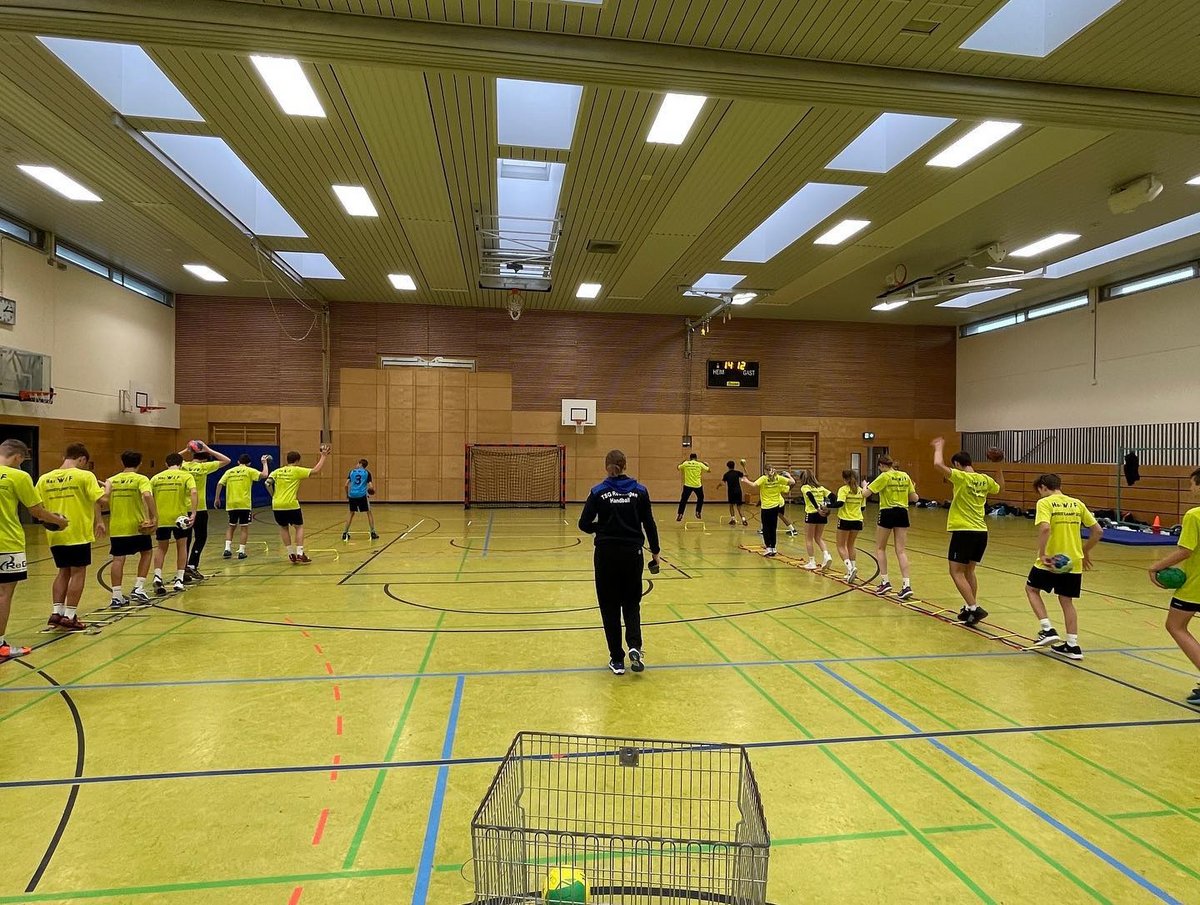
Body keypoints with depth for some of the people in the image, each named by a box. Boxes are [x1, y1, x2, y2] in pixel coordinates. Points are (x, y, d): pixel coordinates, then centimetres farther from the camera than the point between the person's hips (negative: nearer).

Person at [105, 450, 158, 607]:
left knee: (118, 559, 5)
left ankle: (117, 596, 3)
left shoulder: (112, 480, 7)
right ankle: (138, 589, 10)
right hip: (137, 525, -3)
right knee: (147, 552, 16)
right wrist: (154, 516, -19)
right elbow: (147, 495, -24)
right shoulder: (141, 479, -6)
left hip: (116, 527, 3)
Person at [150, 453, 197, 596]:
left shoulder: (156, 478, 9)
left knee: (161, 548, 17)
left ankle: (157, 577, -1)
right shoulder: (186, 476, 0)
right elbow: (193, 493, -17)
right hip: (179, 516, -2)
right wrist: (193, 513, -22)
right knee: (181, 545, 13)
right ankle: (179, 581, 13)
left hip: (161, 518, 2)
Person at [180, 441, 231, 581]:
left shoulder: (184, 466, 2)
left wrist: (185, 450, 16)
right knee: (201, 538, 9)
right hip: (199, 509, -4)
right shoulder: (203, 467, -7)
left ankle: (184, 570, 10)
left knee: (186, 539, 10)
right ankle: (192, 566, -2)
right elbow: (226, 460, -4)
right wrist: (208, 449, -3)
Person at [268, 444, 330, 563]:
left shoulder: (277, 471, 10)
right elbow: (315, 470, -4)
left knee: (284, 528, 20)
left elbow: (268, 483, 0)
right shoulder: (297, 470, -1)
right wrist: (323, 457, 5)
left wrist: (273, 496, 13)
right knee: (299, 527, 11)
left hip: (277, 505, 4)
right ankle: (300, 554, 0)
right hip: (291, 505, -4)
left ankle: (291, 554, 19)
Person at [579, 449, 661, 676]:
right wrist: (655, 552, 10)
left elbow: (584, 524, -7)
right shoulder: (639, 491, -1)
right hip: (632, 554, 1)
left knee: (610, 606, 11)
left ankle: (617, 660, 14)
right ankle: (635, 647, -5)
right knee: (631, 602, 17)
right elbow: (649, 524, 0)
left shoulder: (598, 492, -4)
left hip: (606, 554, -1)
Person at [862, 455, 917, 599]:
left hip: (888, 513, -4)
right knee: (901, 551, 4)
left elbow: (865, 494, -11)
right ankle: (907, 585, -6)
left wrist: (865, 487, 11)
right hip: (902, 513, 5)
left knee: (880, 548, 13)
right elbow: (914, 498, 9)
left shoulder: (884, 476, -9)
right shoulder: (905, 476, 6)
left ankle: (885, 582, 10)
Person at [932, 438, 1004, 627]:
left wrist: (939, 447, -5)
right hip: (981, 532, 7)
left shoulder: (961, 477, -11)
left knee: (956, 572, -1)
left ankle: (974, 608, -9)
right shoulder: (985, 479, 9)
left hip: (964, 531, -7)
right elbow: (1000, 488, 30)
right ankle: (970, 608, 24)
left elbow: (938, 464, -22)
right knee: (969, 571, 20)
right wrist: (1000, 468, 28)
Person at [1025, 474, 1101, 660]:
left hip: (1051, 561, -5)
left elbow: (1045, 528, -25)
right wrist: (1085, 552, 22)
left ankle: (1048, 630, 6)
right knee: (1066, 601, 15)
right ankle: (1072, 645, 14)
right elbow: (1098, 531, 10)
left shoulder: (1045, 503, -8)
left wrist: (1042, 554, -22)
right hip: (1073, 562, 5)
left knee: (1031, 589, 17)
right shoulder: (1077, 503, 9)